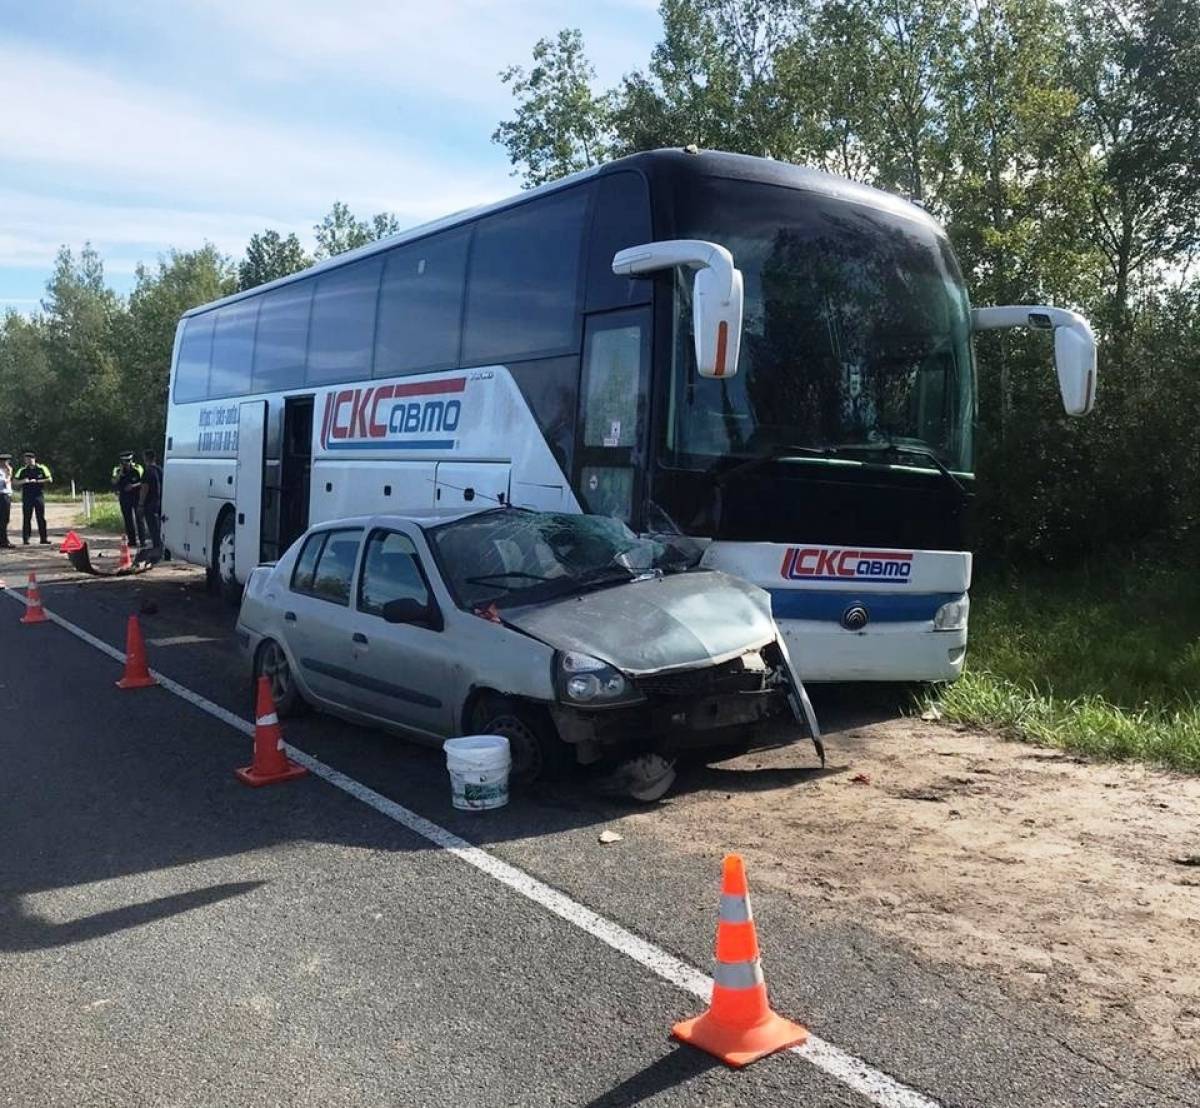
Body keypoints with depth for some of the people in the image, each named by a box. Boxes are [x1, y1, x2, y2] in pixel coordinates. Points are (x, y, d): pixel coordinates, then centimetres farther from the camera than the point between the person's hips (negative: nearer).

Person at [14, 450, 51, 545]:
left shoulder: (42, 469, 3)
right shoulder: (22, 470, 7)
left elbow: (49, 479, -4)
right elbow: (14, 481, 7)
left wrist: (37, 481, -13)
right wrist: (23, 481, -12)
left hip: (39, 495, -1)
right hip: (27, 496, 1)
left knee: (41, 518, 1)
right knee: (26, 518, 1)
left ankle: (43, 539, 5)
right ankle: (25, 539, 5)